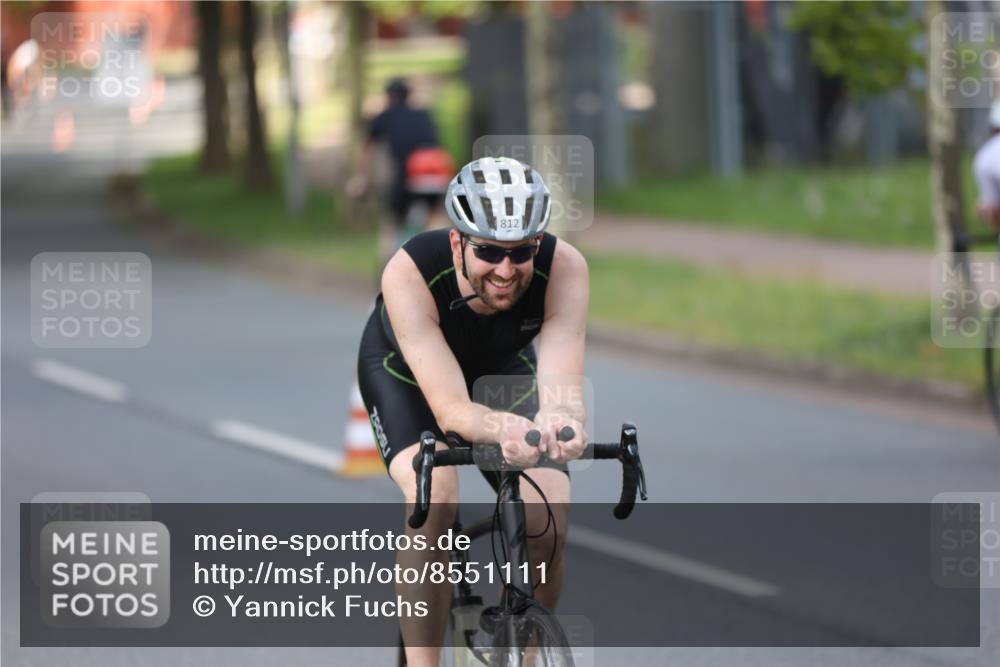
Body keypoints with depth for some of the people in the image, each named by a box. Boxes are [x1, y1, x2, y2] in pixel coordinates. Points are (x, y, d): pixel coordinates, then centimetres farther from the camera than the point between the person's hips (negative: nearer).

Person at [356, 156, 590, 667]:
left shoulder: (563, 267, -34)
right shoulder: (410, 273, -40)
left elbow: (562, 386, -44)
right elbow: (451, 409, -46)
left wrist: (560, 419, -69)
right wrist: (502, 428, -68)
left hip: (503, 370, 2)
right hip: (404, 373, -2)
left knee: (548, 529, -17)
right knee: (435, 497, -31)